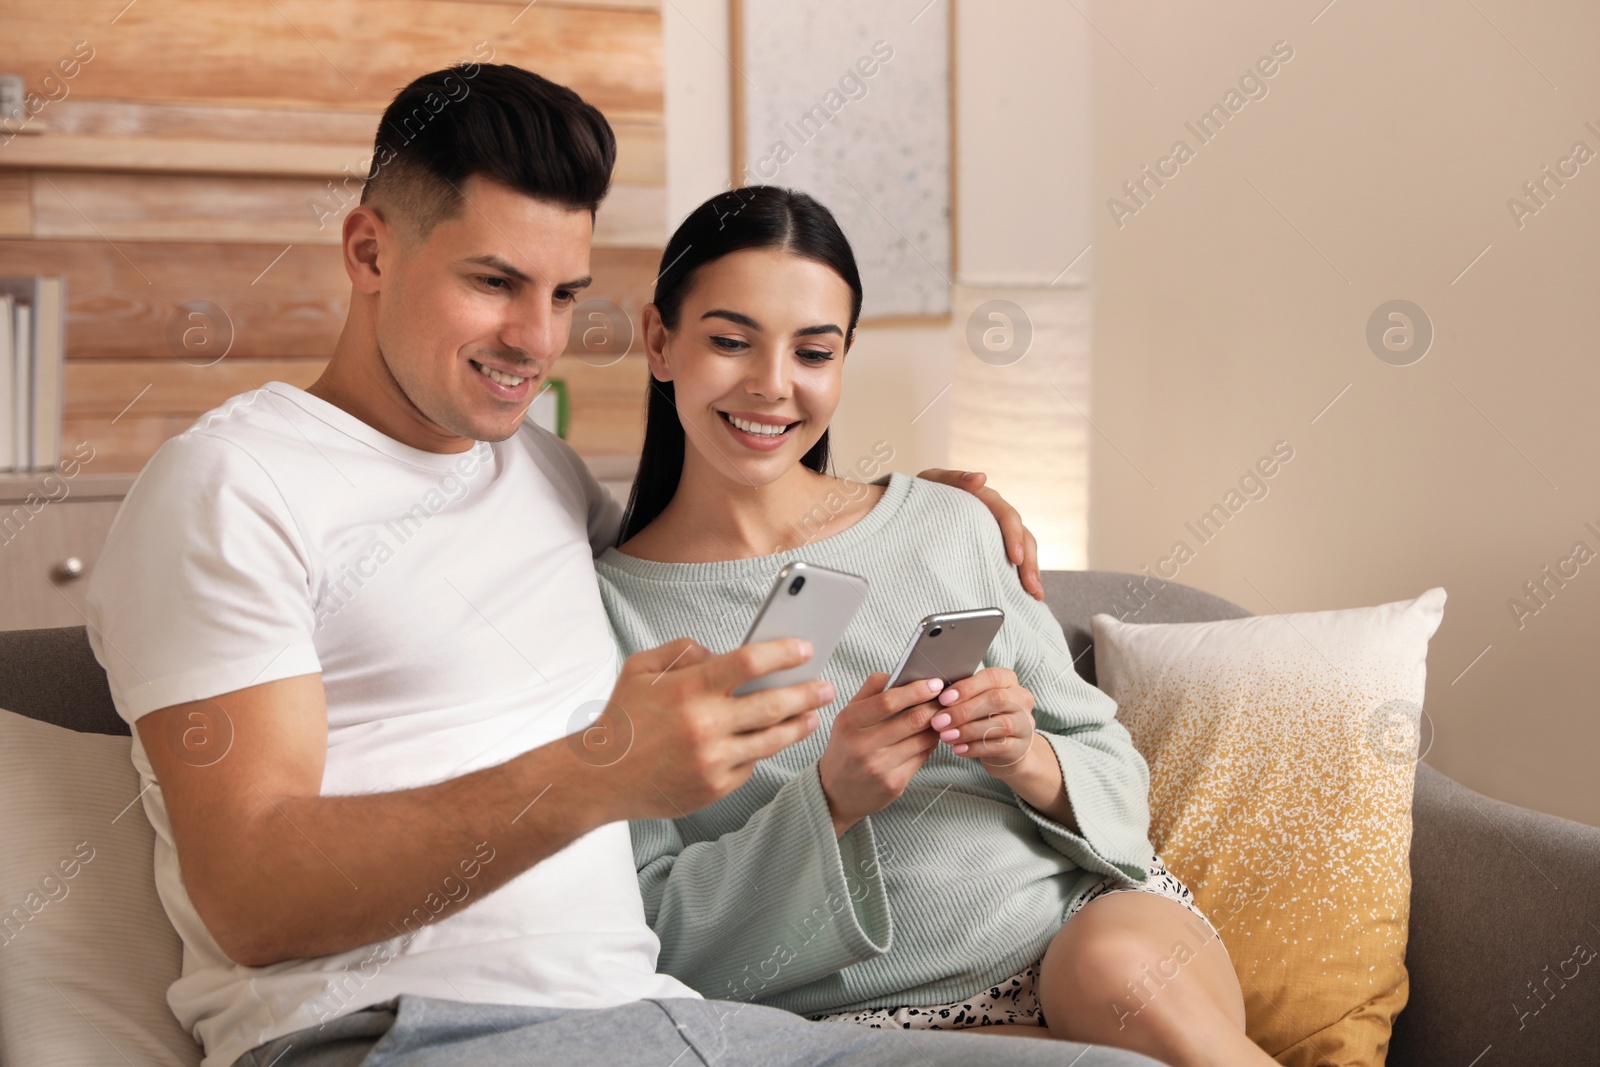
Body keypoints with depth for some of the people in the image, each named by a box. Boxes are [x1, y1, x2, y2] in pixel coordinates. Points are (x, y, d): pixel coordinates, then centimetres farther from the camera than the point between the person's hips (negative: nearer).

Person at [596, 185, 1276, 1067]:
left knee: (1117, 963, -30)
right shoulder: (606, 610, -1)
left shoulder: (948, 526, 8)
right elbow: (650, 937, -3)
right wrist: (828, 802, -17)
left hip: (1089, 915, 4)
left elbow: (1114, 776, 12)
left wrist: (1032, 765, -10)